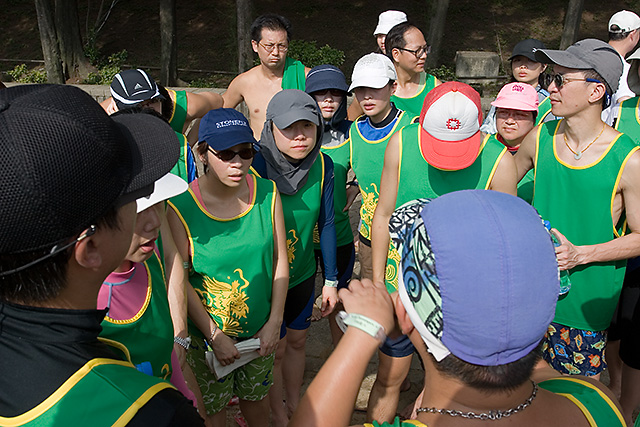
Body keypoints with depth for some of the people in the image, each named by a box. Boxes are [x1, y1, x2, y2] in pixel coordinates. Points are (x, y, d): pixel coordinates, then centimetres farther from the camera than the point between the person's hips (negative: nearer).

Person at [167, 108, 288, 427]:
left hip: (260, 329, 3)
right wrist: (215, 336, -12)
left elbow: (280, 261, -4)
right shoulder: (181, 206, -19)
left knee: (256, 396, 25)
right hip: (207, 332, -2)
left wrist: (274, 322, -5)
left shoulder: (266, 193, -10)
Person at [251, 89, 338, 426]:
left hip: (303, 274, 4)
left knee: (297, 341, 23)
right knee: (275, 348, 15)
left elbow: (325, 224, -2)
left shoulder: (322, 165, -12)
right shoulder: (254, 165, -26)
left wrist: (331, 280, 4)